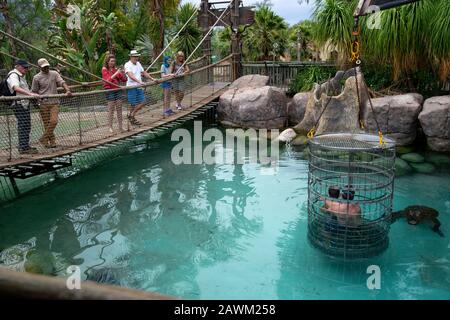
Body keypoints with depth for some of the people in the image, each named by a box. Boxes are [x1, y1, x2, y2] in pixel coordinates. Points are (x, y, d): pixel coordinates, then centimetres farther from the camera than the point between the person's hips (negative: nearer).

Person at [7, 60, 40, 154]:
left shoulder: (21, 76, 21)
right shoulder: (13, 75, -12)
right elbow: (16, 88, -30)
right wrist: (30, 94, -41)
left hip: (25, 104, 10)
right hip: (19, 104, -10)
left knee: (26, 126, 12)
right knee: (23, 126, -11)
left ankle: (25, 146, 19)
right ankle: (24, 148, -9)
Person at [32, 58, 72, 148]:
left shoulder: (54, 74, 7)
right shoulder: (36, 78, 3)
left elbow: (62, 82, -6)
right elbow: (34, 91, 9)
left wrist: (68, 90, -24)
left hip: (54, 102, 1)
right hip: (43, 103, -1)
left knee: (54, 121, -12)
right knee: (46, 123, 1)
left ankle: (44, 139, 3)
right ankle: (51, 141, 11)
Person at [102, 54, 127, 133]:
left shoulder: (116, 69, 10)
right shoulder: (104, 69, -3)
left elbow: (124, 80, 9)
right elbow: (108, 80, -17)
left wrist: (122, 73, -9)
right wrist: (116, 73, -23)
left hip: (117, 90, 5)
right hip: (109, 90, -5)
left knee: (119, 109, 5)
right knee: (111, 110, -3)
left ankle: (120, 127, 10)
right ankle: (110, 127, 5)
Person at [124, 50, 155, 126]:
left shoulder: (138, 64, 13)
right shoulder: (128, 65, -12)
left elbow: (144, 72, 22)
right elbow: (131, 75, -27)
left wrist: (152, 79, 13)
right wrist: (139, 82, -40)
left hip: (139, 86, 8)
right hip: (132, 87, -8)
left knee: (142, 102, 7)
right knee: (133, 104, -2)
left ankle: (131, 115, 19)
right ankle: (132, 119, 13)